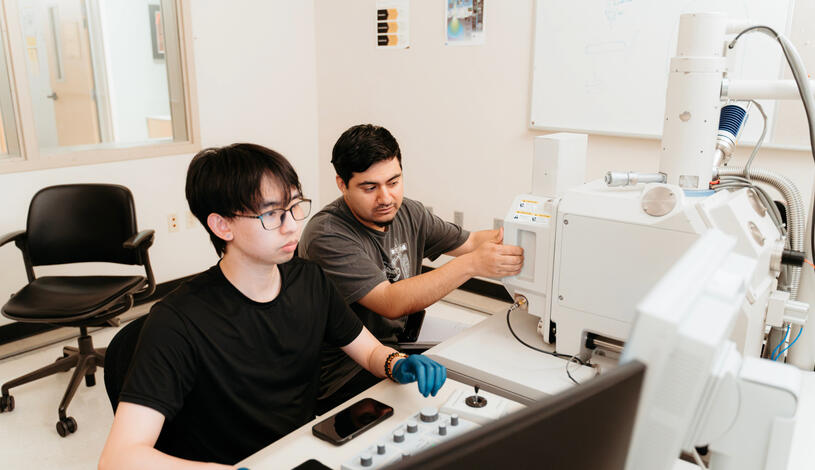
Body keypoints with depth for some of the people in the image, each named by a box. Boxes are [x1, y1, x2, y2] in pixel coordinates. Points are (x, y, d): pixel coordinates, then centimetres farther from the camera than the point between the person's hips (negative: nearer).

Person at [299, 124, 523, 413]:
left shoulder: (407, 213, 4)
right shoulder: (326, 236, -21)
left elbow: (468, 242, 12)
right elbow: (392, 304, -27)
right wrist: (471, 264, -32)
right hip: (344, 379, -7)